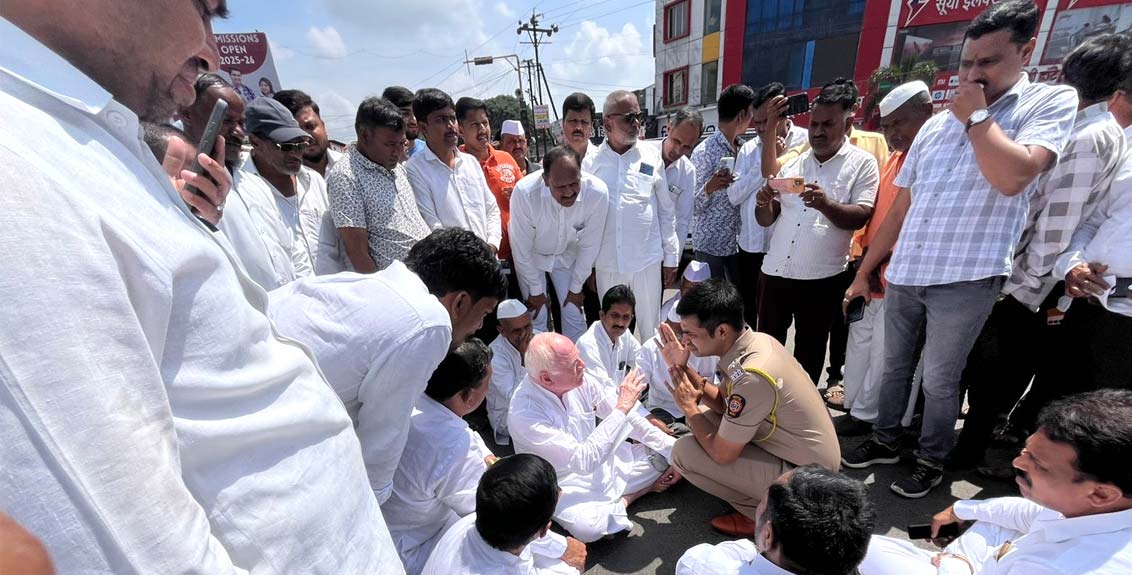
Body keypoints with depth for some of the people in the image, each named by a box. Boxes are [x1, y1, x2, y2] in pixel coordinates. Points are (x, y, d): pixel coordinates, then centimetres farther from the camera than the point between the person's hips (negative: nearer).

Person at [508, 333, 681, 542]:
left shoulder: (581, 380, -15)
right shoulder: (524, 413, -31)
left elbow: (630, 419, -4)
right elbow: (583, 460, -34)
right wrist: (622, 409, -32)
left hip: (601, 462, 4)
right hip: (568, 484, -4)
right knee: (588, 527, -33)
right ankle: (624, 500, -4)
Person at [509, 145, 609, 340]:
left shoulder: (598, 193, -31)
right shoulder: (524, 192, -35)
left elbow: (589, 245, -16)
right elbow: (522, 249, -20)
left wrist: (576, 288, -6)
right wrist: (535, 290, -11)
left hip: (567, 255, 2)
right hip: (531, 257, -1)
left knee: (575, 316, 5)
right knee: (537, 318, -2)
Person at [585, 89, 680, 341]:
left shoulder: (651, 157, 1)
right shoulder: (590, 161, -1)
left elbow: (666, 210, 6)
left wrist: (671, 257, 6)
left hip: (648, 260, 0)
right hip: (606, 263, 0)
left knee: (651, 328, 11)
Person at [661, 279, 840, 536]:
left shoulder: (752, 377, -34)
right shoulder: (754, 340, -8)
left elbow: (721, 454, -22)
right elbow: (724, 402, 5)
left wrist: (689, 407, -9)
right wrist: (683, 368, -7)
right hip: (804, 450, 8)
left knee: (683, 452, -15)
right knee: (702, 412, 7)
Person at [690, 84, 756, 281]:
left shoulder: (741, 149, 7)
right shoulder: (704, 152, -15)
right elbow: (693, 206, -15)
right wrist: (709, 187, -34)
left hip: (737, 241, 7)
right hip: (710, 244, -7)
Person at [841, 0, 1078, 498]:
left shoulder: (1052, 103, 0)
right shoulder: (936, 124, 12)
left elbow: (1013, 177, -21)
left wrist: (976, 115, -8)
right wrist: (863, 271, 10)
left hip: (966, 277, -5)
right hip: (903, 274, 5)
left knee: (939, 380, 7)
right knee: (894, 365, 16)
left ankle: (931, 462, 28)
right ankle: (886, 441, 35)